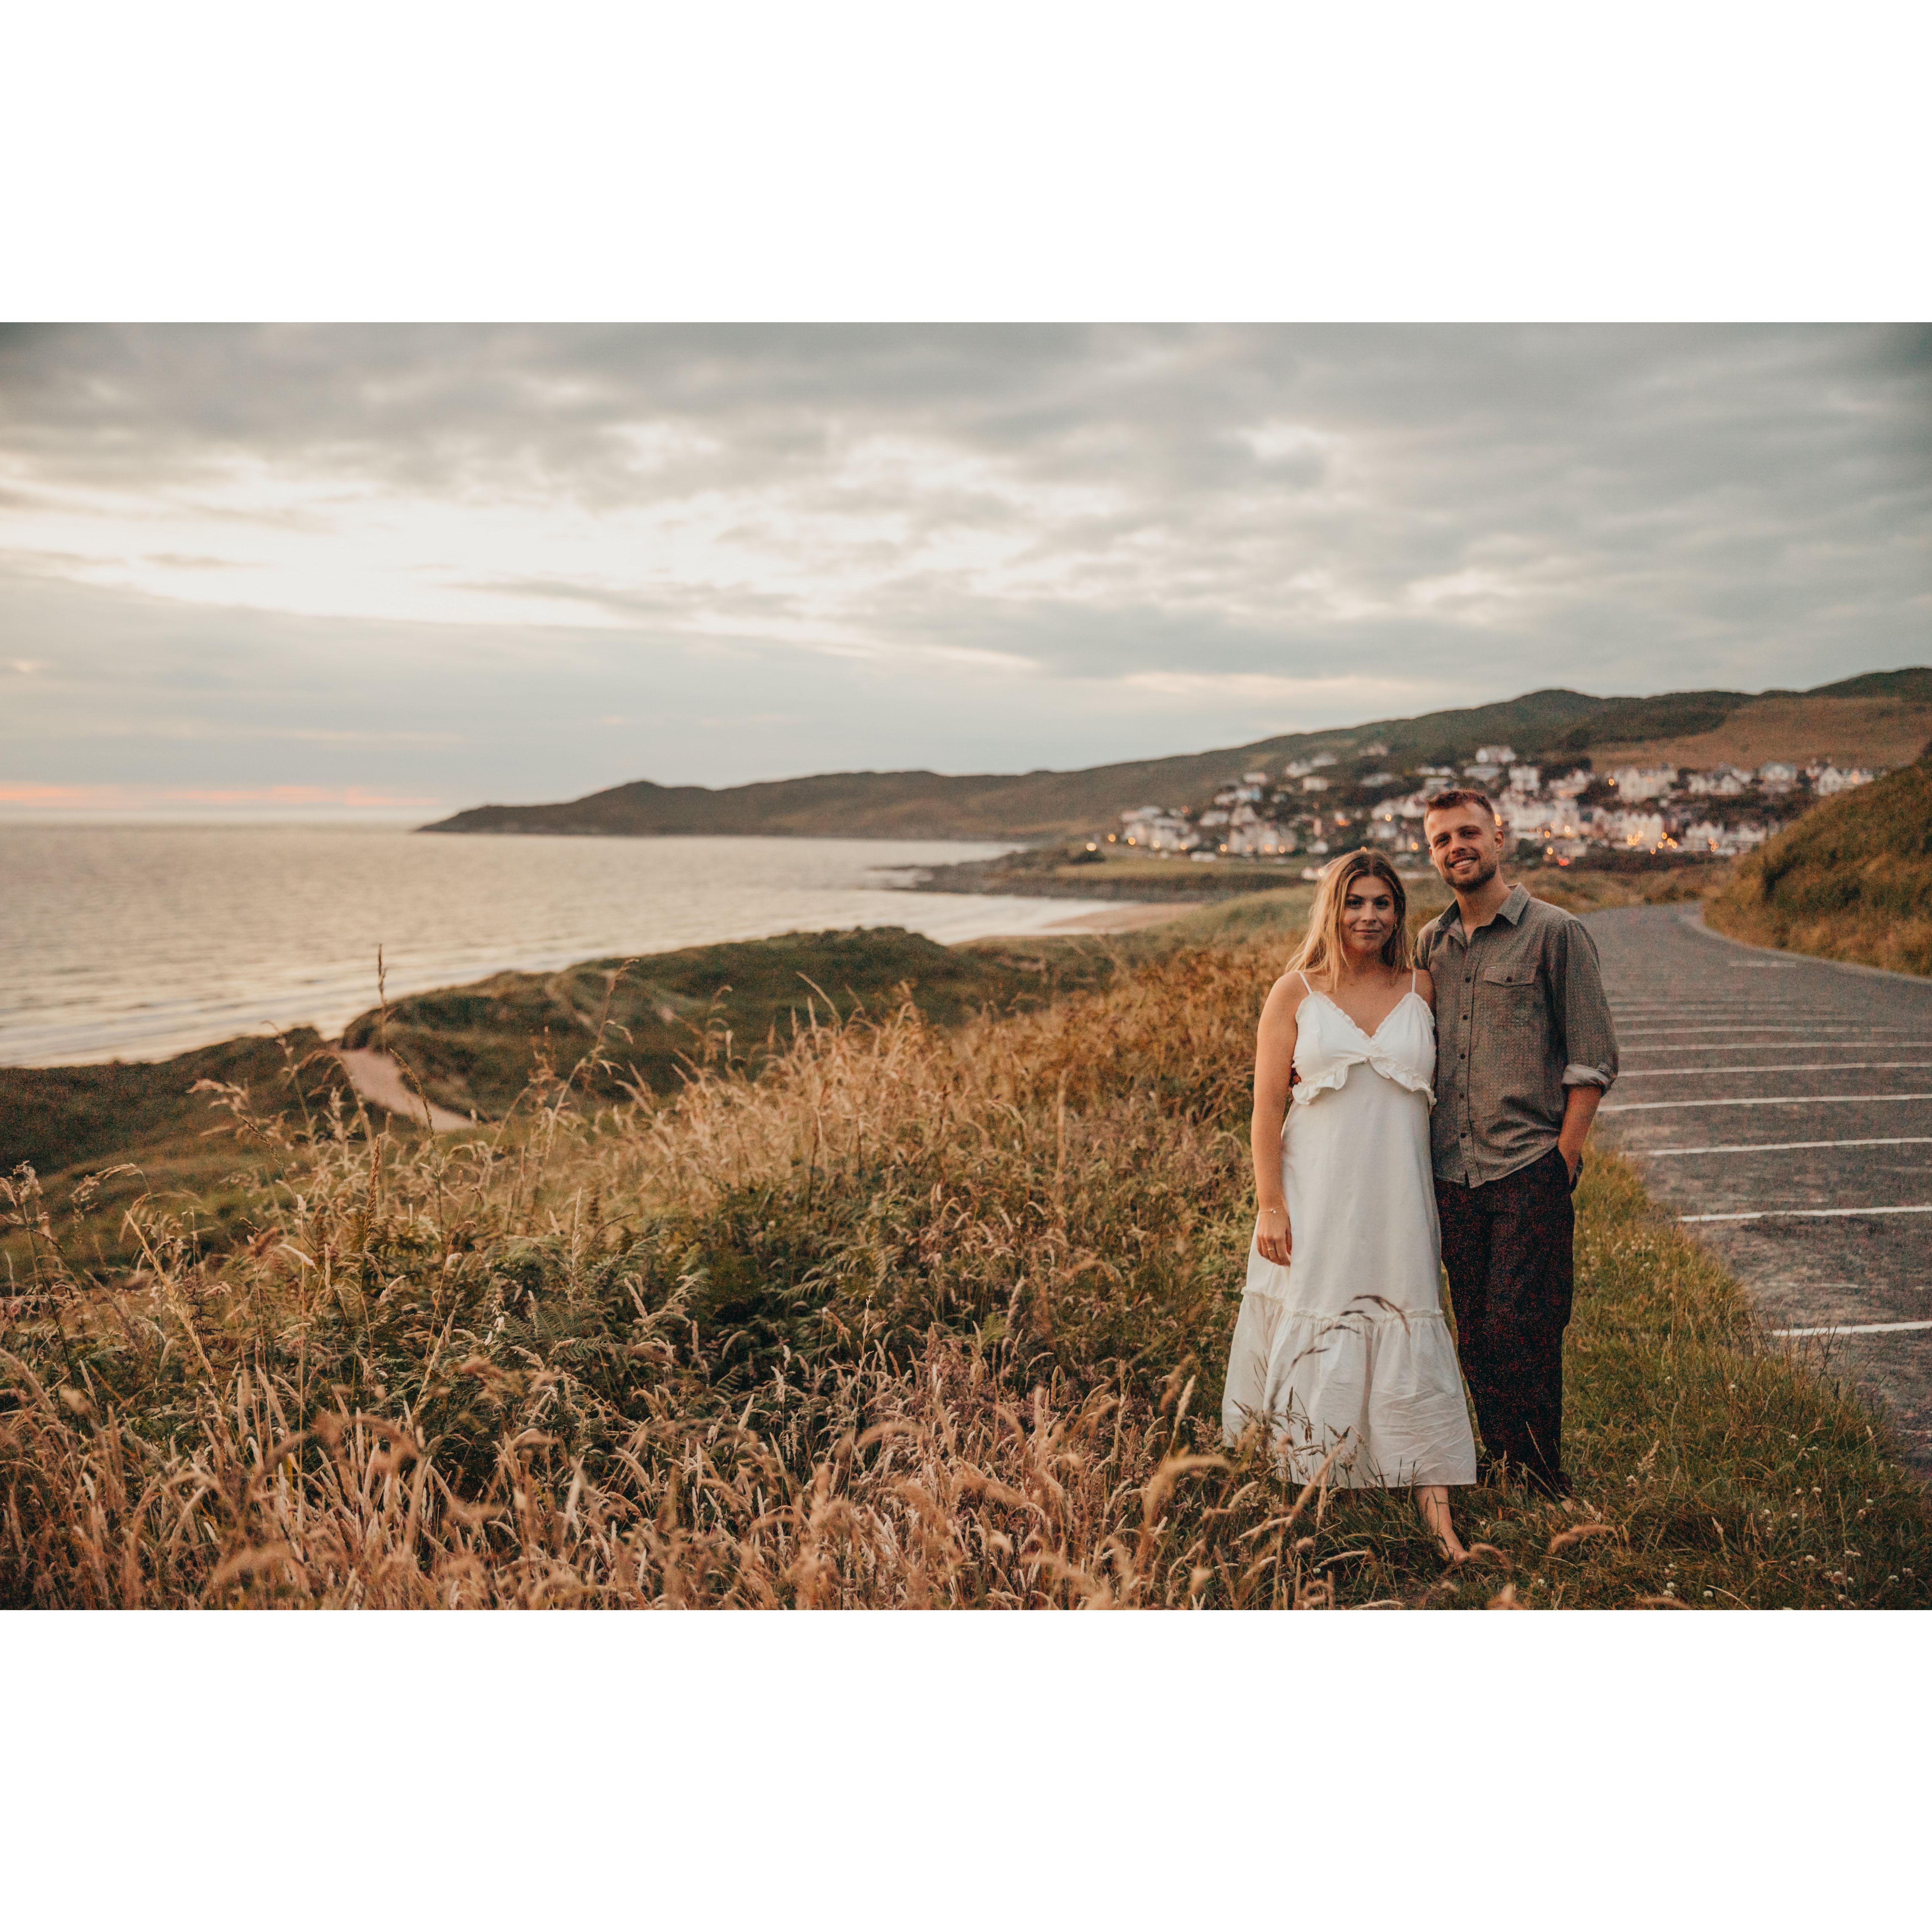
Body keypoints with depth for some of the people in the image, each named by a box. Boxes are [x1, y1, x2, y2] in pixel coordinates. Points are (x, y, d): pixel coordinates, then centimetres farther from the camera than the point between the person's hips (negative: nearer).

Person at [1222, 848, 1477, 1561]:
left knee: (1409, 1351, 0)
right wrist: (1270, 1206, -8)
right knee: (1318, 1347, 6)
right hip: (1317, 1198, -1)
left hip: (1397, 1201, 1)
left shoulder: (1422, 989, 7)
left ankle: (1437, 1515, 4)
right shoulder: (1295, 992, 1)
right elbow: (1268, 1106, -2)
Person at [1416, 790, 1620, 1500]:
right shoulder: (1429, 943, 12)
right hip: (1452, 1173, 5)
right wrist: (1425, 1156, 12)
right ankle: (1501, 1462, 25)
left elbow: (1593, 1061, -4)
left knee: (1518, 1329, -6)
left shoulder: (1556, 933, -3)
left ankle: (1543, 1476, 12)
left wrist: (1563, 1160, -9)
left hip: (1530, 1172, -5)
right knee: (1475, 1334, 11)